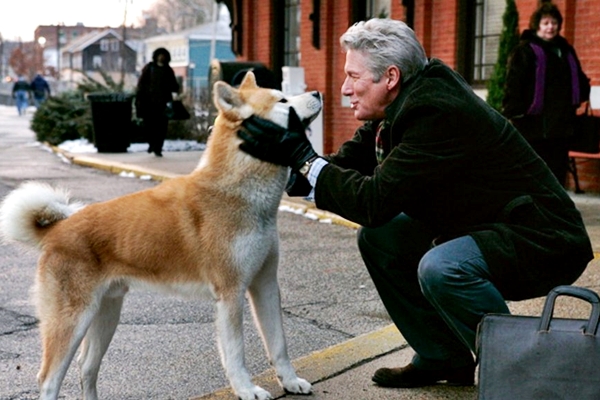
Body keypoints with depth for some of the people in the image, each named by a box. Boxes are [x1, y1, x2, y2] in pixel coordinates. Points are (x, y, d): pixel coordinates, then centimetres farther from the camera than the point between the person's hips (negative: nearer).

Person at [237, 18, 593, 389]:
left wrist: (302, 156, -22)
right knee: (378, 236, 3)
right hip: (483, 229, 10)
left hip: (547, 245, -10)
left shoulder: (439, 113, -26)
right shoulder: (407, 102, 2)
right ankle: (443, 358, 15)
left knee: (440, 268, -34)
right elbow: (349, 161, 2)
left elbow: (375, 200, -28)